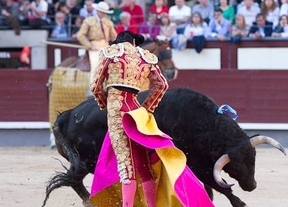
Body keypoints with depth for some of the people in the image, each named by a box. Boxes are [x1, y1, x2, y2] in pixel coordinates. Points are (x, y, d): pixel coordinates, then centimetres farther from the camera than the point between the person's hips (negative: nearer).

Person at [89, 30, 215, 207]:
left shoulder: (110, 52, 9)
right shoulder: (145, 56, 19)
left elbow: (97, 86, 7)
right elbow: (161, 85, 15)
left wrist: (105, 105, 23)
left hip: (116, 105, -3)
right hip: (135, 108, 3)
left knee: (125, 161, -9)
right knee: (144, 164, 9)